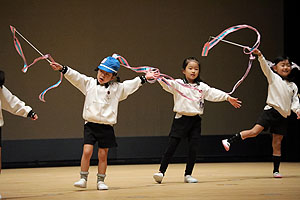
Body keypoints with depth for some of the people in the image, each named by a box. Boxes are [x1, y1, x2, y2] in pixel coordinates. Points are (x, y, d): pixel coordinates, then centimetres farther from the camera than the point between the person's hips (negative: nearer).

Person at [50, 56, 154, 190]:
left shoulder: (117, 88, 8)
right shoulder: (89, 83, 6)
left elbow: (131, 85, 15)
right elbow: (75, 76, 0)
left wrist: (143, 78, 13)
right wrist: (62, 69, -10)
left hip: (106, 127, 1)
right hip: (90, 125, -1)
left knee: (103, 154, 4)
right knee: (87, 151, -11)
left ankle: (100, 181, 13)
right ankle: (83, 179, -3)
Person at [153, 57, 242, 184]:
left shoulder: (202, 87, 10)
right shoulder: (177, 84, -1)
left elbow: (214, 94, 8)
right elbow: (167, 85, -16)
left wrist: (228, 98, -1)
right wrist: (158, 78, -36)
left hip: (195, 121, 3)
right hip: (181, 119, -3)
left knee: (193, 148, 2)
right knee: (171, 147, -6)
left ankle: (188, 175, 13)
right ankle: (161, 172, -3)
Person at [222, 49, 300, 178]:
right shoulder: (273, 78, 3)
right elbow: (265, 67, -11)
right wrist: (260, 56, -27)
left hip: (282, 117, 4)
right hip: (271, 111, -4)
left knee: (277, 143, 5)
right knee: (254, 131, -21)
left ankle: (276, 170, 9)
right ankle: (229, 141, -15)